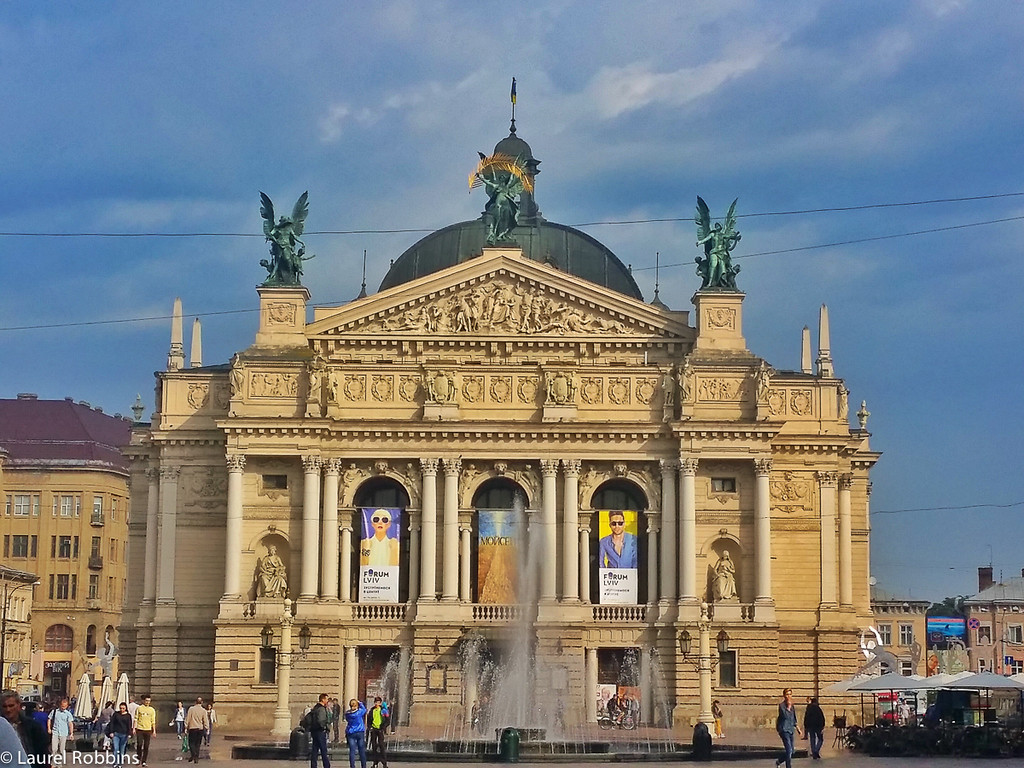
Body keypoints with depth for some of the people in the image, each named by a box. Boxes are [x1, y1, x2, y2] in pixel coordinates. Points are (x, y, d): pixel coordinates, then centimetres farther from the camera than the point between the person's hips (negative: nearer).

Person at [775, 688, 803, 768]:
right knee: (789, 750, -15)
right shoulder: (782, 705, -8)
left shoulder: (792, 706, 14)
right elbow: (785, 716, -23)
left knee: (791, 752, 11)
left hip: (790, 730, 8)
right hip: (784, 729, -8)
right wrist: (788, 707, -19)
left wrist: (799, 730, 21)